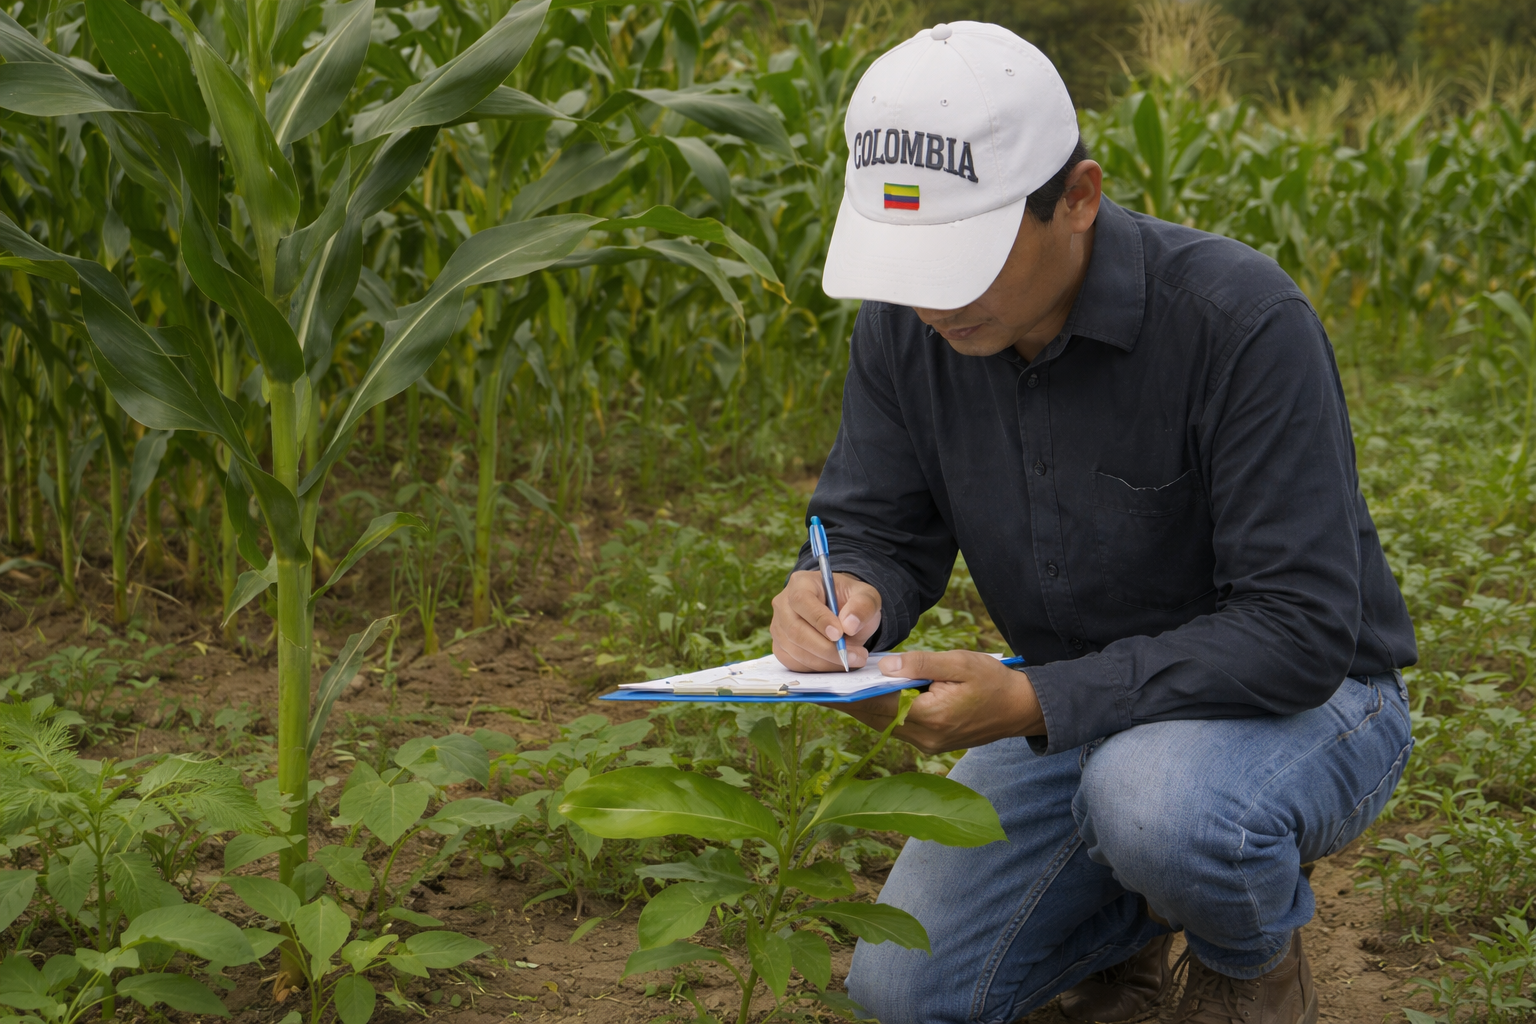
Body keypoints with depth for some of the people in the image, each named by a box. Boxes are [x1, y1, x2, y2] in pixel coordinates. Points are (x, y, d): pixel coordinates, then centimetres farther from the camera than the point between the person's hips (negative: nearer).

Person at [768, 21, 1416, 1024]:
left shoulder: (1241, 319, -29)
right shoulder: (905, 327, -11)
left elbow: (1300, 630, -30)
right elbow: (879, 528, -2)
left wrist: (1036, 703, -38)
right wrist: (847, 596, -28)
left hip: (1302, 702, -5)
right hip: (1081, 709, 5)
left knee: (1154, 800, -39)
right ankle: (1134, 912, 24)